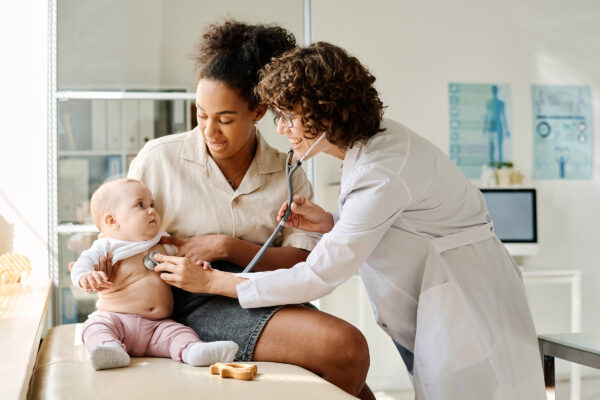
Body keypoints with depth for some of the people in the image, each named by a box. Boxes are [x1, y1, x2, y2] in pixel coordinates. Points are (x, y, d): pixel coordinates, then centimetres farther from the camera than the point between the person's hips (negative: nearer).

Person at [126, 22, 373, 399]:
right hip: (199, 305, -4)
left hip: (270, 298, 4)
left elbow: (300, 262, -1)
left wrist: (225, 246, -13)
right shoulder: (159, 158, 4)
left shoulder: (286, 172, 9)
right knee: (346, 346, -25)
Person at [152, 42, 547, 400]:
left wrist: (209, 281, -18)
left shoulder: (381, 172, -27)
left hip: (468, 307, -9)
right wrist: (330, 223, -2)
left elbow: (318, 278, -24)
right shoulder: (373, 141, 2)